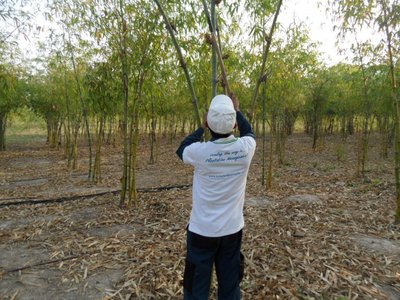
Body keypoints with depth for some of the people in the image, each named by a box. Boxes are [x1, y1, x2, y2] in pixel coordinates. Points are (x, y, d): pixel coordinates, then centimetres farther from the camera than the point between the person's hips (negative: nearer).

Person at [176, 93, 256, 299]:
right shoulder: (245, 148, -12)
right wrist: (237, 110, 26)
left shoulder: (200, 151, -19)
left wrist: (202, 128, 12)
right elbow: (249, 132, 14)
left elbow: (181, 150, 6)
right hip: (232, 229, 3)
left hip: (202, 230, -2)